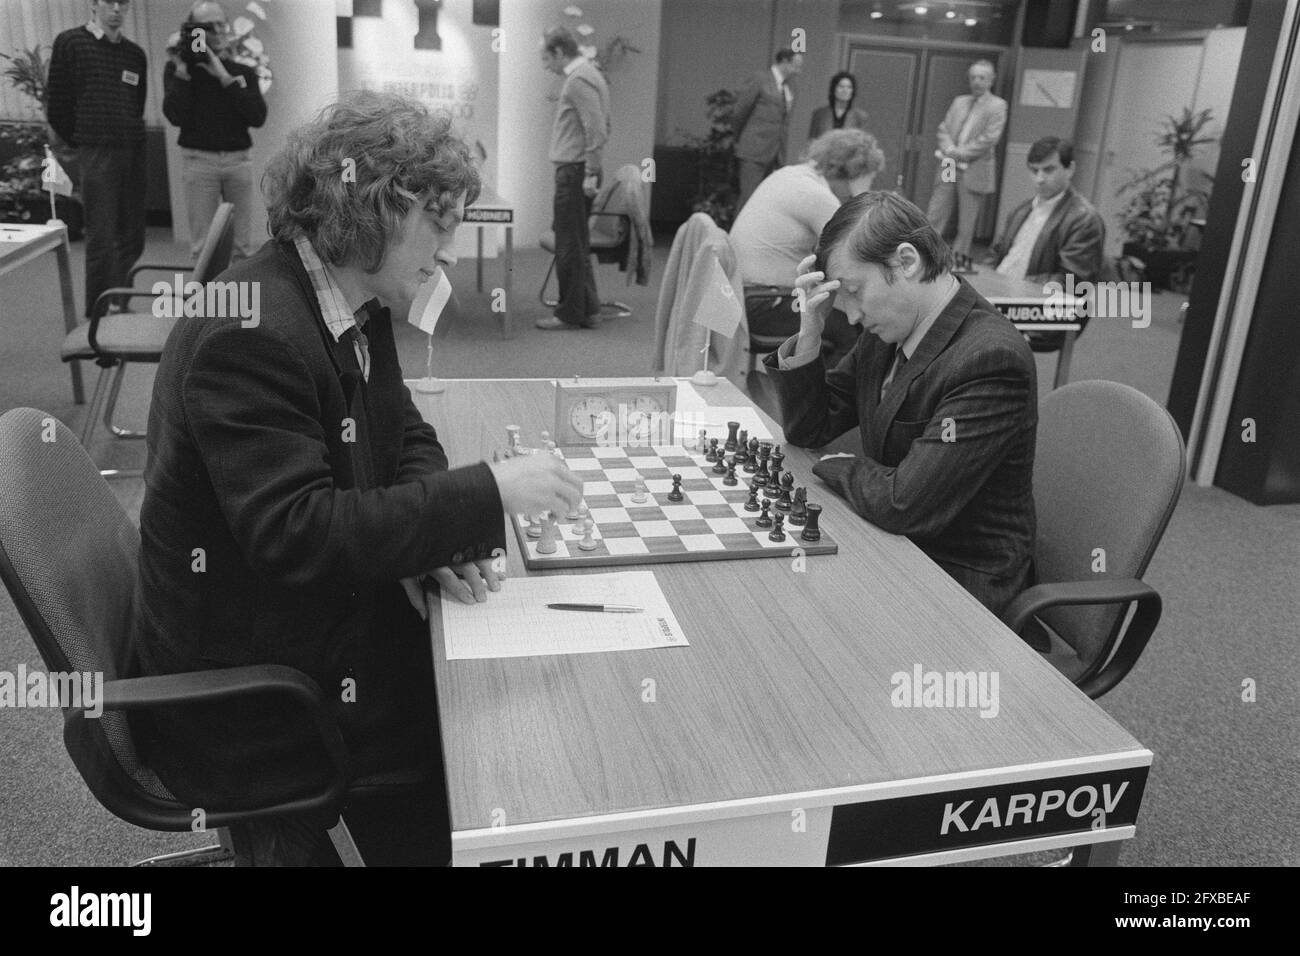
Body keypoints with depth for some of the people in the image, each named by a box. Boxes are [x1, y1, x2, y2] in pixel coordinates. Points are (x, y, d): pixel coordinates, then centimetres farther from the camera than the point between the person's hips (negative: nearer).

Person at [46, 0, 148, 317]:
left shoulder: (135, 53, 13)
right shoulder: (71, 43, 0)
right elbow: (57, 108, 2)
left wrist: (134, 142, 10)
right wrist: (81, 142, 9)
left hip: (134, 153, 5)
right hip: (97, 156, -5)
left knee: (132, 240, 5)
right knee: (101, 240, -7)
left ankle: (120, 307, 16)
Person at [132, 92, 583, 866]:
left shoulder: (360, 304, 2)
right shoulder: (249, 334, -26)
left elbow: (406, 437, 8)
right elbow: (294, 532, -32)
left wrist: (441, 537, -13)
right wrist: (486, 493, -31)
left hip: (325, 613, 8)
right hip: (253, 686, -8)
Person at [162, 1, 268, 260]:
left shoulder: (243, 71, 11)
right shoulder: (177, 67, 6)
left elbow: (258, 117, -5)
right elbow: (175, 117, -7)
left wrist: (225, 78, -9)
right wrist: (182, 71, -9)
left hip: (239, 159, 2)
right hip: (199, 159, -1)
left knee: (241, 244, 1)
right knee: (203, 245, -2)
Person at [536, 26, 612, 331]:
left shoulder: (578, 80, -14)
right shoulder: (588, 74, 17)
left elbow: (596, 129, -21)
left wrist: (590, 172, -21)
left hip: (575, 171, -10)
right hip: (577, 171, 10)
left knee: (569, 246, -3)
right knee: (578, 245, 14)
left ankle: (570, 314, 4)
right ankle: (589, 311, 20)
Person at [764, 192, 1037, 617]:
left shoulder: (991, 361, -25)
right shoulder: (884, 335, 1)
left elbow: (902, 506, -29)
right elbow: (807, 429, 8)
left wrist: (839, 467, -8)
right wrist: (810, 331, -6)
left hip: (961, 580, -7)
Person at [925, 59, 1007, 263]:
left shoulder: (997, 105, 0)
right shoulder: (959, 102, 16)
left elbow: (989, 139, -10)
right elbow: (944, 129, 10)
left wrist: (960, 153, -14)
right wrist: (949, 150, -9)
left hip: (974, 172, -4)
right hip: (949, 169, 4)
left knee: (966, 224, 0)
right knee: (935, 216, 0)